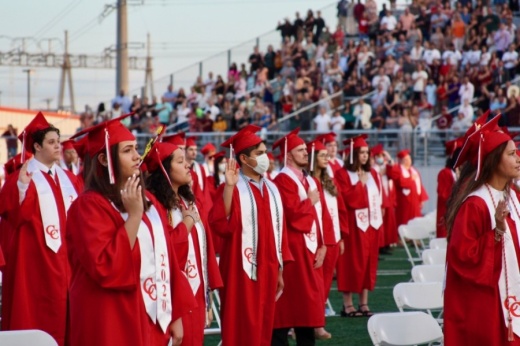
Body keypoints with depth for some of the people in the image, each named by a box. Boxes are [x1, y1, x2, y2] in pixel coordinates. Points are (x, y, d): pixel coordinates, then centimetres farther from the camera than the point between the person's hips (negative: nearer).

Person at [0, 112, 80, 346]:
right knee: (36, 315, -6)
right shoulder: (23, 177, -6)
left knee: (61, 313, 8)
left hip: (64, 258, 6)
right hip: (35, 258, -6)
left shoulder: (67, 178, 14)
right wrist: (22, 187, -28)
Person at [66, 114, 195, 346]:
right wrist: (134, 215, -20)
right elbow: (106, 267, -22)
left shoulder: (147, 200, 12)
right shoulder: (90, 206, -11)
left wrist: (176, 315, 9)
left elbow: (165, 257, 13)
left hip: (154, 320, 7)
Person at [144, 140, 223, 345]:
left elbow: (204, 248, 14)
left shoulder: (189, 201, 14)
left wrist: (208, 298, 12)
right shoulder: (155, 204, -12)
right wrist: (188, 222, -11)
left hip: (196, 294, 8)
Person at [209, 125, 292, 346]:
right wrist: (228, 187, -29)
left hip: (267, 270, 6)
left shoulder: (271, 189, 12)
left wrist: (280, 269, 13)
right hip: (242, 270, -6)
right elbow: (220, 225, -23)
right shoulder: (232, 189, -8)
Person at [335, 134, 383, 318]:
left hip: (372, 223, 6)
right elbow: (348, 198, -15)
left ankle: (364, 303, 10)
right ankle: (347, 304, 1)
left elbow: (378, 197, 13)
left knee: (369, 262, 6)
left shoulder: (372, 174, 12)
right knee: (352, 263, -4)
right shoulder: (343, 174, -5)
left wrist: (379, 221, 6)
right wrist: (361, 184, -14)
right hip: (354, 224, -6)